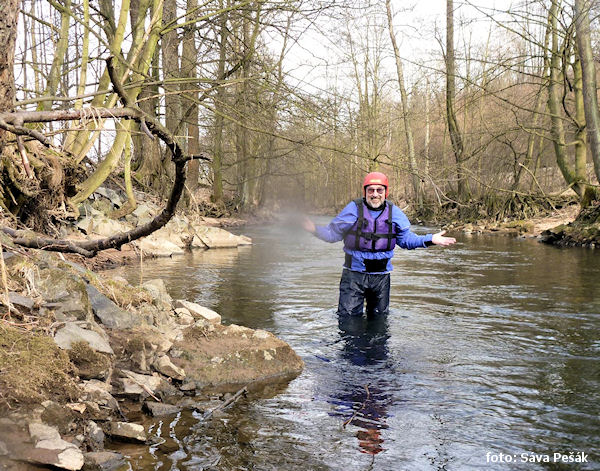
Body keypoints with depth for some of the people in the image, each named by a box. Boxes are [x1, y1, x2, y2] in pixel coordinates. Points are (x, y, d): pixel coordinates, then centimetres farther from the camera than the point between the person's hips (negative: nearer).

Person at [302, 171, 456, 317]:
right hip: (354, 274, -3)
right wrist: (315, 229, -23)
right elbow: (334, 232, -4)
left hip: (382, 276, 3)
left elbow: (405, 238, 9)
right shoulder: (354, 209, -8)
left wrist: (430, 239, -2)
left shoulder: (394, 212, 1)